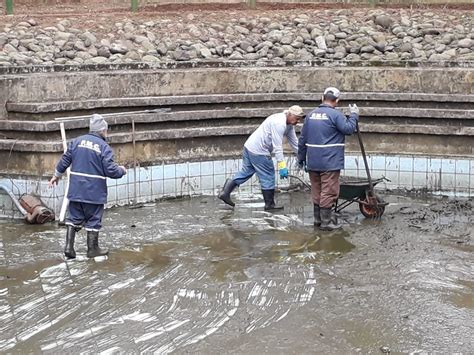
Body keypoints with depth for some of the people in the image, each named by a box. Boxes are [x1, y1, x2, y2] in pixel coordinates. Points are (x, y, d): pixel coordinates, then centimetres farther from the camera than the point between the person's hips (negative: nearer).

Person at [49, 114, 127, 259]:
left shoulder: (77, 141, 3)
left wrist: (57, 175, 24)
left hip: (76, 190, 4)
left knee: (74, 218, 14)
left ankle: (69, 246, 9)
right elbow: (110, 170, -15)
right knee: (93, 220, 8)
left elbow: (65, 160, 9)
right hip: (94, 192, -4)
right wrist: (122, 170, 6)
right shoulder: (104, 147, -11)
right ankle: (93, 249, 17)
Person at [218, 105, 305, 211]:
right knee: (268, 177, 0)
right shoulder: (279, 123, -22)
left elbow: (294, 143, 18)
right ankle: (269, 204, 11)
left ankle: (225, 193, 13)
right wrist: (282, 166, -26)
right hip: (259, 152, -10)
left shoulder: (289, 125, 11)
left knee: (246, 172, 15)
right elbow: (277, 147, -25)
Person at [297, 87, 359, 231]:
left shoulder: (311, 114, 11)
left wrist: (301, 158, 21)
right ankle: (326, 221, 0)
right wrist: (354, 115, 0)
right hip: (330, 162, -7)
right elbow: (348, 128, -16)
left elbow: (303, 138, 13)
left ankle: (318, 219, 23)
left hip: (313, 162, 7)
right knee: (328, 192, -2)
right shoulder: (335, 114, -10)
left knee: (316, 191, 15)